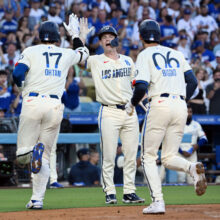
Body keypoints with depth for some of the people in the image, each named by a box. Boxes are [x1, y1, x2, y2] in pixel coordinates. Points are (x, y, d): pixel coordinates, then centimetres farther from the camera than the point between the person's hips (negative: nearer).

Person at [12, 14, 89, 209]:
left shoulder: (31, 51, 7)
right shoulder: (67, 54, 15)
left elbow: (17, 74, -6)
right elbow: (84, 53, 36)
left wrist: (24, 87, 14)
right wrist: (75, 34, 48)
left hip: (33, 103, -2)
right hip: (55, 106, 2)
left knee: (21, 155, 3)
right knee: (45, 157, 10)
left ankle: (33, 151, -31)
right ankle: (37, 199, -1)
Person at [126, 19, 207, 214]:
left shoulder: (145, 55, 2)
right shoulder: (177, 54, 18)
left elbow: (142, 86, -11)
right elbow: (193, 81, 12)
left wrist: (132, 103, 6)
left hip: (159, 104, -5)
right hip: (180, 106, 5)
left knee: (149, 157, 6)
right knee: (169, 158, 11)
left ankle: (158, 202, -8)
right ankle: (193, 168, -22)